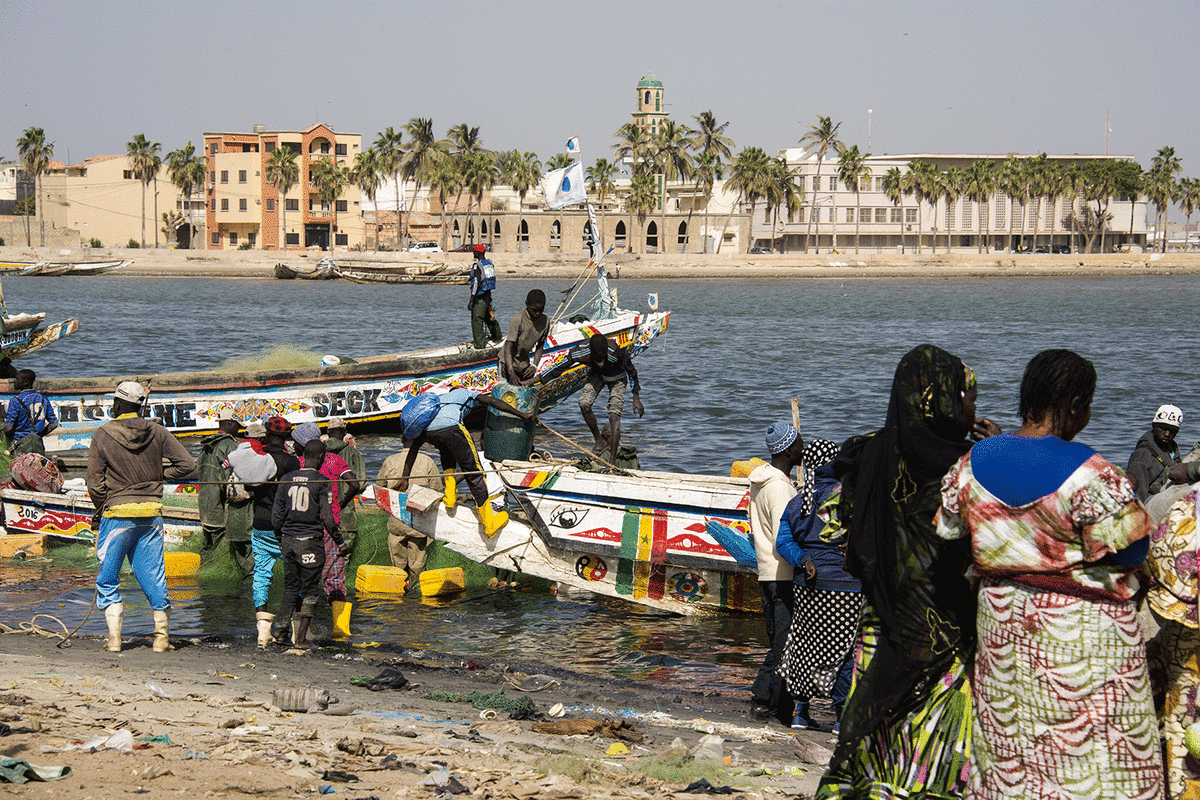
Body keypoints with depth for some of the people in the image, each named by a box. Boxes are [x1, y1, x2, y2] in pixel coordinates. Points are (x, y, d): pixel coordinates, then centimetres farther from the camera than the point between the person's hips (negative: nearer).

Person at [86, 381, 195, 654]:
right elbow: (186, 463, 0)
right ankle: (162, 634, 8)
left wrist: (99, 515, 7)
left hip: (117, 511, -3)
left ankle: (114, 636, 1)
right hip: (152, 512, 3)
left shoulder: (103, 435, -6)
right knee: (152, 573, 10)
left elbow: (95, 483, -7)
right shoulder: (156, 432, 2)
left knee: (108, 576, 7)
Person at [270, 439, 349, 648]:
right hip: (311, 542, -4)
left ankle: (280, 630, 10)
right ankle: (301, 637, 4)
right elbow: (327, 519, -12)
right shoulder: (322, 483, -10)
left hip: (288, 540, 4)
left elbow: (276, 518, 7)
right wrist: (340, 543, 1)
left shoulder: (286, 480, 4)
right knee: (310, 591, 6)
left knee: (290, 588, 18)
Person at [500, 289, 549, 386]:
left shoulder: (545, 321, -6)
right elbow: (508, 348, -28)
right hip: (509, 362, -6)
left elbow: (539, 347, 3)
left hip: (524, 363, 6)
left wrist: (534, 366, -14)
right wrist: (511, 373, -39)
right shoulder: (517, 320, -25)